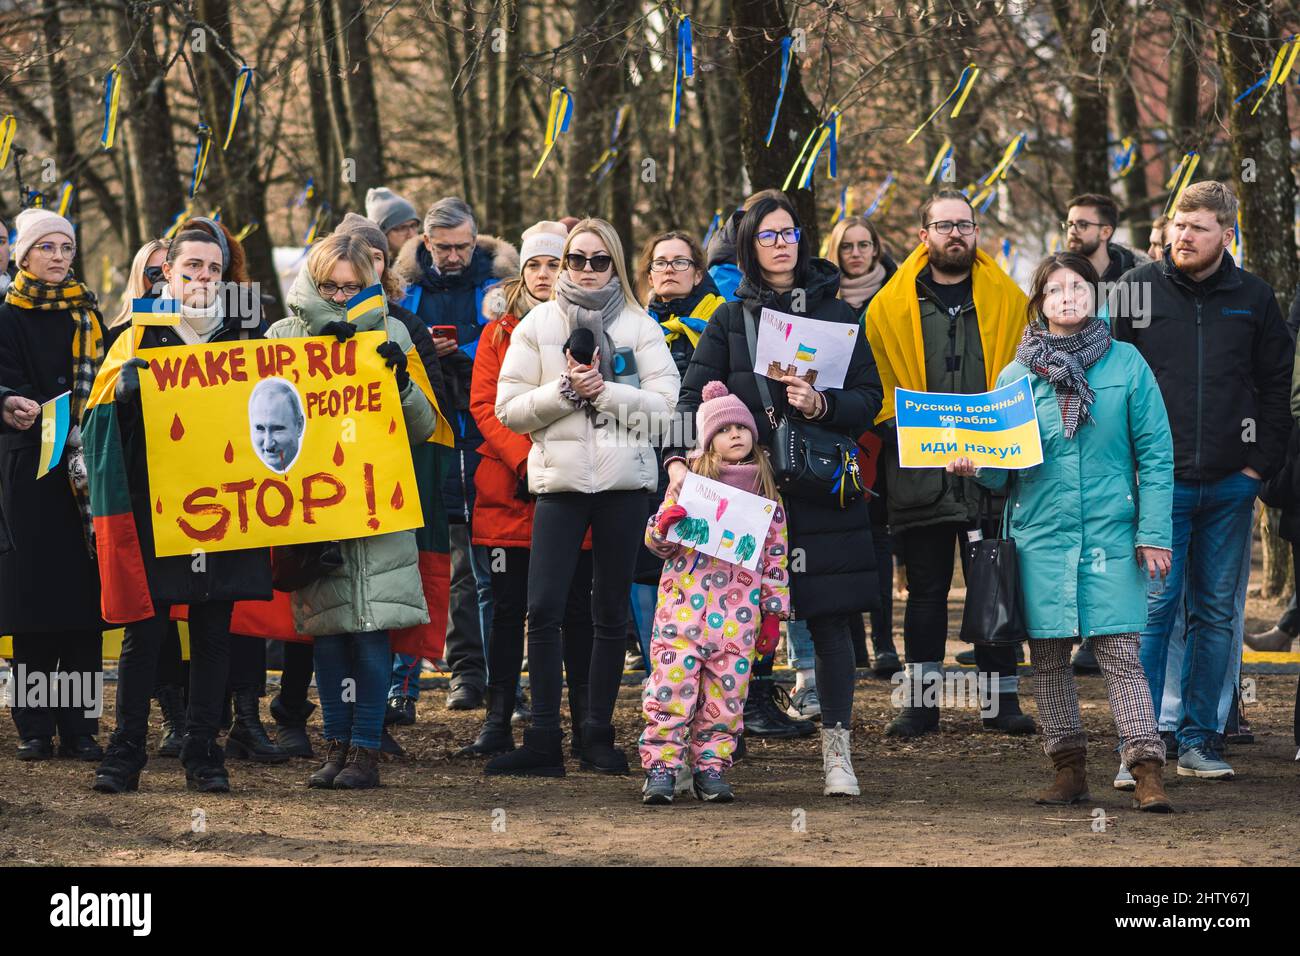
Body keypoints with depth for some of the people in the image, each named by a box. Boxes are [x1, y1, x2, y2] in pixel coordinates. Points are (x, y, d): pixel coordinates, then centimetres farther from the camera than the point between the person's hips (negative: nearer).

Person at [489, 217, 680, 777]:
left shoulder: (640, 326, 8)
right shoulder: (536, 325, 9)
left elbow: (664, 405, -2)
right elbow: (510, 409, 3)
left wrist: (603, 392, -13)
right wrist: (566, 390, -11)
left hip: (625, 480, 0)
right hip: (560, 479, 0)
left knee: (611, 614, 6)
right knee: (544, 609, -9)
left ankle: (599, 736, 14)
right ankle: (543, 741, -6)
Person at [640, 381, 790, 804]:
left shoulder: (766, 491, 9)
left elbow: (776, 553, 12)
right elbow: (658, 542, 4)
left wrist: (773, 610, 9)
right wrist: (664, 525, -19)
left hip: (738, 611, 2)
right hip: (684, 603, -2)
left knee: (727, 690, 3)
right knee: (672, 683, -7)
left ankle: (711, 766, 13)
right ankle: (661, 767, -2)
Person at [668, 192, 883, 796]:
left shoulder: (835, 315, 11)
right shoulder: (730, 321, 11)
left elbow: (870, 397, 6)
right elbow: (694, 395, 0)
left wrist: (822, 405, -13)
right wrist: (679, 456, -17)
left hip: (824, 491, 0)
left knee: (830, 622, -2)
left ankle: (837, 751, 3)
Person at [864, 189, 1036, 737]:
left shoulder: (1009, 301, 7)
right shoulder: (891, 306, 5)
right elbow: (879, 387, 6)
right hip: (920, 472, 0)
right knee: (926, 589, 5)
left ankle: (1000, 698, 10)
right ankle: (921, 702, 10)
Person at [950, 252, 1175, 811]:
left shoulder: (1126, 364, 2)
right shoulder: (1015, 376, 8)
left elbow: (1155, 454, 2)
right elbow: (1005, 471, 12)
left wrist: (1154, 532, -5)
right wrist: (976, 468, -10)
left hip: (1111, 533, -3)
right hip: (1040, 535, 3)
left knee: (1118, 653, -9)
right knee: (1048, 656, 6)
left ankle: (1147, 772, -10)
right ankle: (1069, 769, 16)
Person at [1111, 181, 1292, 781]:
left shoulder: (1253, 298, 7)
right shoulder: (1137, 290, 0)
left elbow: (1276, 384, 12)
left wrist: (1262, 462, 3)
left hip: (1230, 485, 3)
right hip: (1158, 482, -3)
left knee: (1216, 613, 7)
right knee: (1154, 607, -8)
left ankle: (1199, 741, 14)